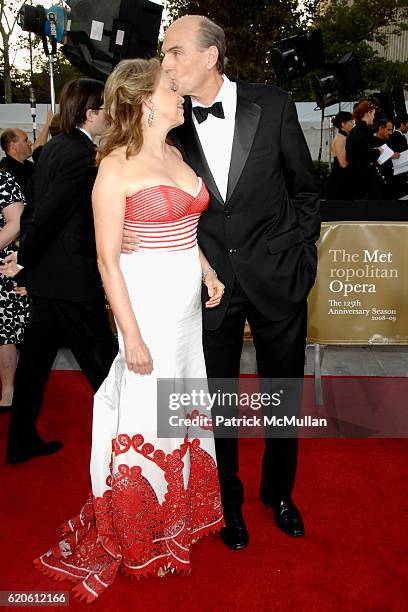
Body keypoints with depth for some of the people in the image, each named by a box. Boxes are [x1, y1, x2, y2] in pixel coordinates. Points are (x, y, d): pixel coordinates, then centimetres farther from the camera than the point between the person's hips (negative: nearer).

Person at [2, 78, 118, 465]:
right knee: (102, 360, 3)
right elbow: (46, 213, -19)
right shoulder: (83, 154, -16)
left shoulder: (54, 147, 12)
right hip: (72, 277, -9)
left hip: (46, 273, 9)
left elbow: (34, 209, 13)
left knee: (36, 358, 15)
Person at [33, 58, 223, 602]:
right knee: (147, 412, 3)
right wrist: (131, 335, -16)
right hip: (146, 298, -8)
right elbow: (107, 258, -14)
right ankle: (141, 540, 26)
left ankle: (183, 510, 40)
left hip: (188, 299, 8)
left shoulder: (174, 155, 11)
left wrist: (208, 273, 5)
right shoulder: (116, 167, -12)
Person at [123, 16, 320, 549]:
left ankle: (279, 492, 41)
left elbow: (305, 189, 4)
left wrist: (301, 256, 0)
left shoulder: (273, 106, -4)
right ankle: (228, 500, 37)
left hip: (276, 276, 0)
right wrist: (129, 231, -13)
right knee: (218, 398, 12)